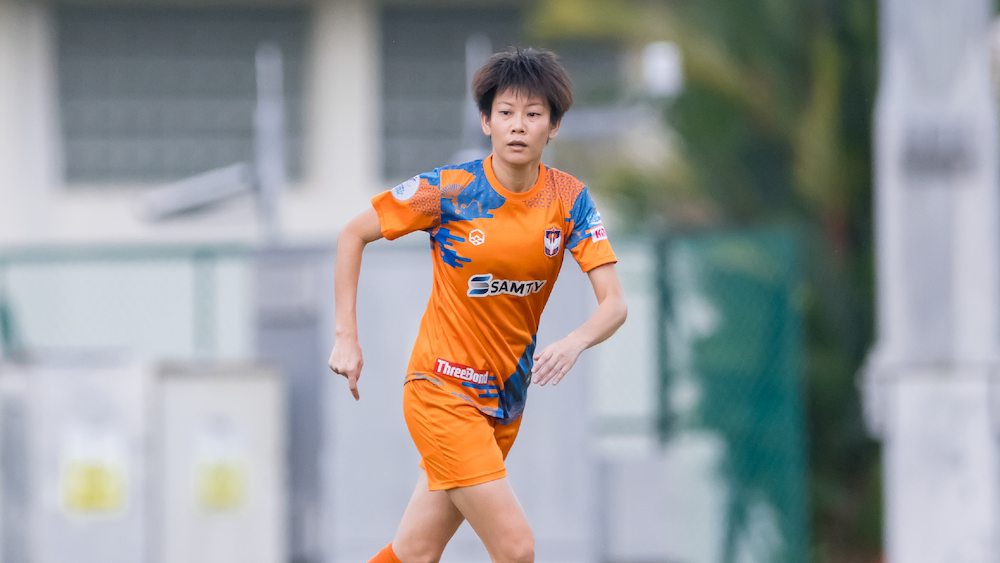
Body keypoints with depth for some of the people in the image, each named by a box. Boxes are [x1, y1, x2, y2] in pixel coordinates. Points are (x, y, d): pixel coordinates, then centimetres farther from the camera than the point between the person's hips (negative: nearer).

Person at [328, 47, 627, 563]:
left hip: (506, 401, 4)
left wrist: (574, 343, -30)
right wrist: (346, 338, -6)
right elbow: (353, 235, -1)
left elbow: (613, 303, -9)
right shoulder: (449, 190, -13)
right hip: (443, 393, -4)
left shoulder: (569, 199, -4)